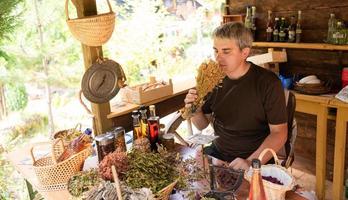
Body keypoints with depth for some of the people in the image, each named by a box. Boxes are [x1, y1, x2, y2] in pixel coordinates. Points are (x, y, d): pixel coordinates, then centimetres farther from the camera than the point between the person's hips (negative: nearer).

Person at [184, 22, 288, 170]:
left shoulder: (268, 82, -13)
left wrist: (251, 162, -24)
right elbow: (202, 125, 8)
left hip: (257, 159, -4)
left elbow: (279, 133, -11)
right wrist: (194, 111, -14)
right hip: (217, 152, 5)